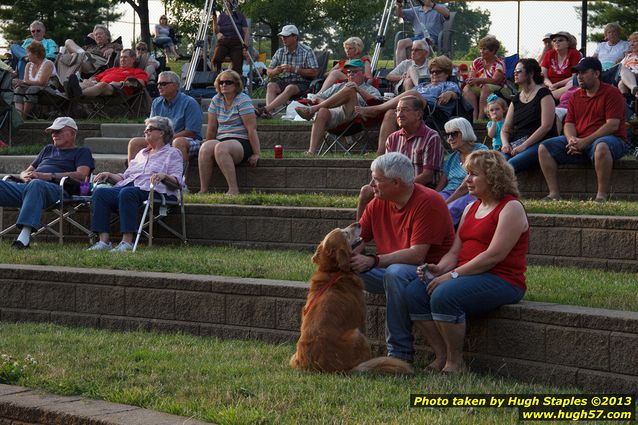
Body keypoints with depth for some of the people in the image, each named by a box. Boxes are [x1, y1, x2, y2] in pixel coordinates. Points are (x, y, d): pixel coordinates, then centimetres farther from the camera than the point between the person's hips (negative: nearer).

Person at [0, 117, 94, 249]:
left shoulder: (82, 152, 21)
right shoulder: (48, 149, 39)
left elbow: (81, 175, 0)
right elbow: (25, 172, 37)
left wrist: (48, 176, -8)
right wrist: (25, 176, 8)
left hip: (55, 189, -5)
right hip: (26, 186, 5)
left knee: (35, 185, -42)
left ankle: (24, 236, -54)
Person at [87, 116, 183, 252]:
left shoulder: (172, 153, 14)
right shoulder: (141, 153, 35)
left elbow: (177, 182, -1)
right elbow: (125, 176, 29)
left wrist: (163, 176, -21)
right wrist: (109, 176, 11)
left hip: (149, 190, -6)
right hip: (127, 186, 7)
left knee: (127, 193, -40)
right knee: (100, 192, -23)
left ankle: (127, 241, -43)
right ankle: (104, 240, -32)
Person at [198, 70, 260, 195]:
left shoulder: (243, 100, -6)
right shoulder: (216, 100, 13)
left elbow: (252, 129, -11)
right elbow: (212, 128, 15)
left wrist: (256, 153, -15)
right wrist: (208, 146, 13)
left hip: (242, 142, -5)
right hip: (221, 140, 5)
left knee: (221, 148, -36)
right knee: (205, 148, -27)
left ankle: (233, 189, -36)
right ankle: (203, 190, -30)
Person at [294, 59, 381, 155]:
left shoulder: (371, 90, 26)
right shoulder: (338, 86, 40)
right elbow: (317, 97, 32)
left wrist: (359, 90, -10)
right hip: (333, 113, 3)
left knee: (350, 90, -29)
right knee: (322, 112, -35)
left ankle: (312, 109, -32)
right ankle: (311, 151, -51)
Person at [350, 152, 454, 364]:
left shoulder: (428, 202, -17)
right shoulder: (378, 203, 4)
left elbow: (417, 255, -24)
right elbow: (357, 240, 5)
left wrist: (373, 261, -30)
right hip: (390, 270, 7)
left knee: (396, 272, -38)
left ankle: (400, 353, -29)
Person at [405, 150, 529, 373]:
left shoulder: (511, 208, -7)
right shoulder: (471, 208, 21)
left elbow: (494, 255, -17)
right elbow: (455, 251, 16)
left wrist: (453, 274, -20)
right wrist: (439, 268, -7)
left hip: (502, 280, -8)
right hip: (469, 276, 8)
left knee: (444, 295, -32)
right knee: (414, 292, -13)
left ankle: (455, 363, -17)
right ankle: (441, 357, -9)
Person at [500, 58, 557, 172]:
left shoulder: (543, 94, 0)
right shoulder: (516, 99, 21)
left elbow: (546, 126, -10)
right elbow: (505, 129, 19)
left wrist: (524, 146, -16)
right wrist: (505, 144, -5)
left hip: (538, 143, -6)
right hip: (515, 144, 6)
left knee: (512, 163, -33)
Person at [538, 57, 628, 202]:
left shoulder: (611, 93, -4)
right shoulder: (575, 96, 17)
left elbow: (612, 125, -15)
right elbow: (569, 124, 12)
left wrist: (585, 141, -21)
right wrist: (572, 139, -13)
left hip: (610, 139, -6)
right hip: (578, 142, 6)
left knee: (601, 146, -43)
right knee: (544, 148, -9)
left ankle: (602, 195, -35)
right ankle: (554, 194, -17)